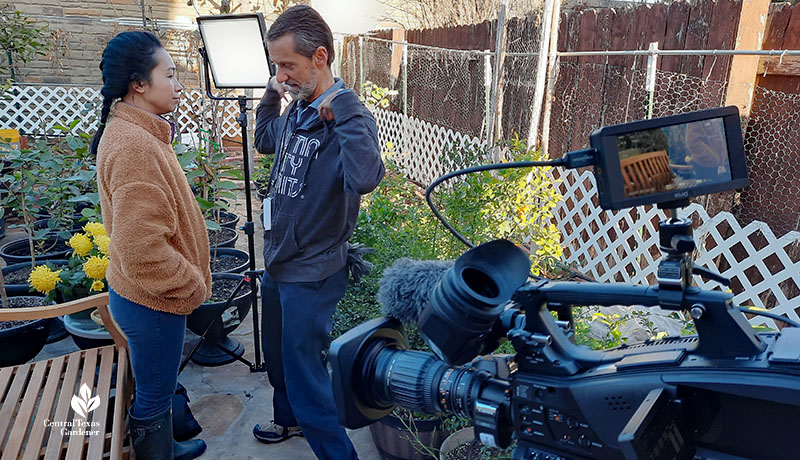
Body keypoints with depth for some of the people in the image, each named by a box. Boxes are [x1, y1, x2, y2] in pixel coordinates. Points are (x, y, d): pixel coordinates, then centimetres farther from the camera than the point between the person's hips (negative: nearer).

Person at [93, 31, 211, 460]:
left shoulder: (132, 132, 6)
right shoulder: (134, 145, -26)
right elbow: (142, 249, -31)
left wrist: (189, 278, 17)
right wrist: (192, 283, -16)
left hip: (146, 294, 10)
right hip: (152, 300, -10)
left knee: (157, 387, 27)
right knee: (154, 397, 10)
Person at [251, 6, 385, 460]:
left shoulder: (348, 117, -22)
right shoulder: (296, 111, 3)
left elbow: (364, 179, -43)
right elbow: (265, 140, 26)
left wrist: (345, 111, -37)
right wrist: (271, 94, 11)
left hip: (311, 274, -9)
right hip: (278, 262, 9)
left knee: (305, 377, 1)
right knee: (277, 357, 27)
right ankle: (289, 420, 52)